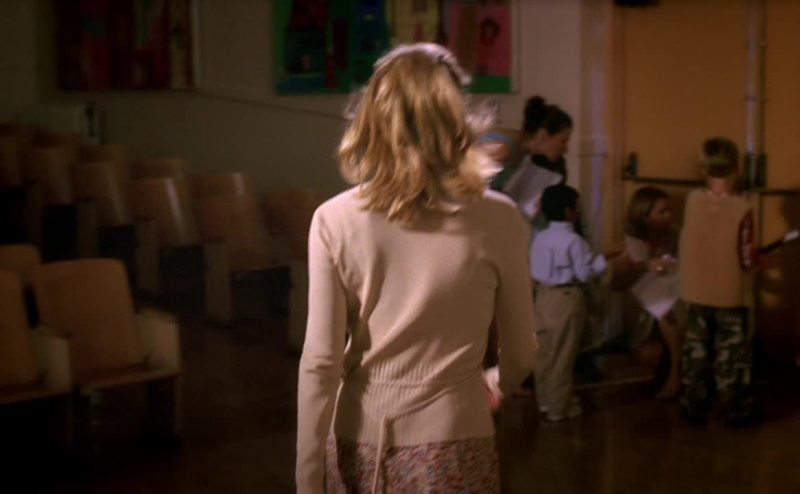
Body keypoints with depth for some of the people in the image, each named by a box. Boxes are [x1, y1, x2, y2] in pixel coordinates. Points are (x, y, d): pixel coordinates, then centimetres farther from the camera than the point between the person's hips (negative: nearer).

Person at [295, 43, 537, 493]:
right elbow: (520, 357, 2)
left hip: (361, 445, 1)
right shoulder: (496, 219, -7)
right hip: (451, 446, -1)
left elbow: (320, 362, -9)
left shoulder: (335, 220, -8)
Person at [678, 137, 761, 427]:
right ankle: (737, 411, 17)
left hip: (695, 292, 4)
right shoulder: (742, 208, -17)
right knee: (732, 356, 8)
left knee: (696, 351, 14)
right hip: (730, 295, -3)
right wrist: (758, 260, 7)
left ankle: (693, 407, 22)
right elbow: (747, 259, -13)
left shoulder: (692, 200, -6)